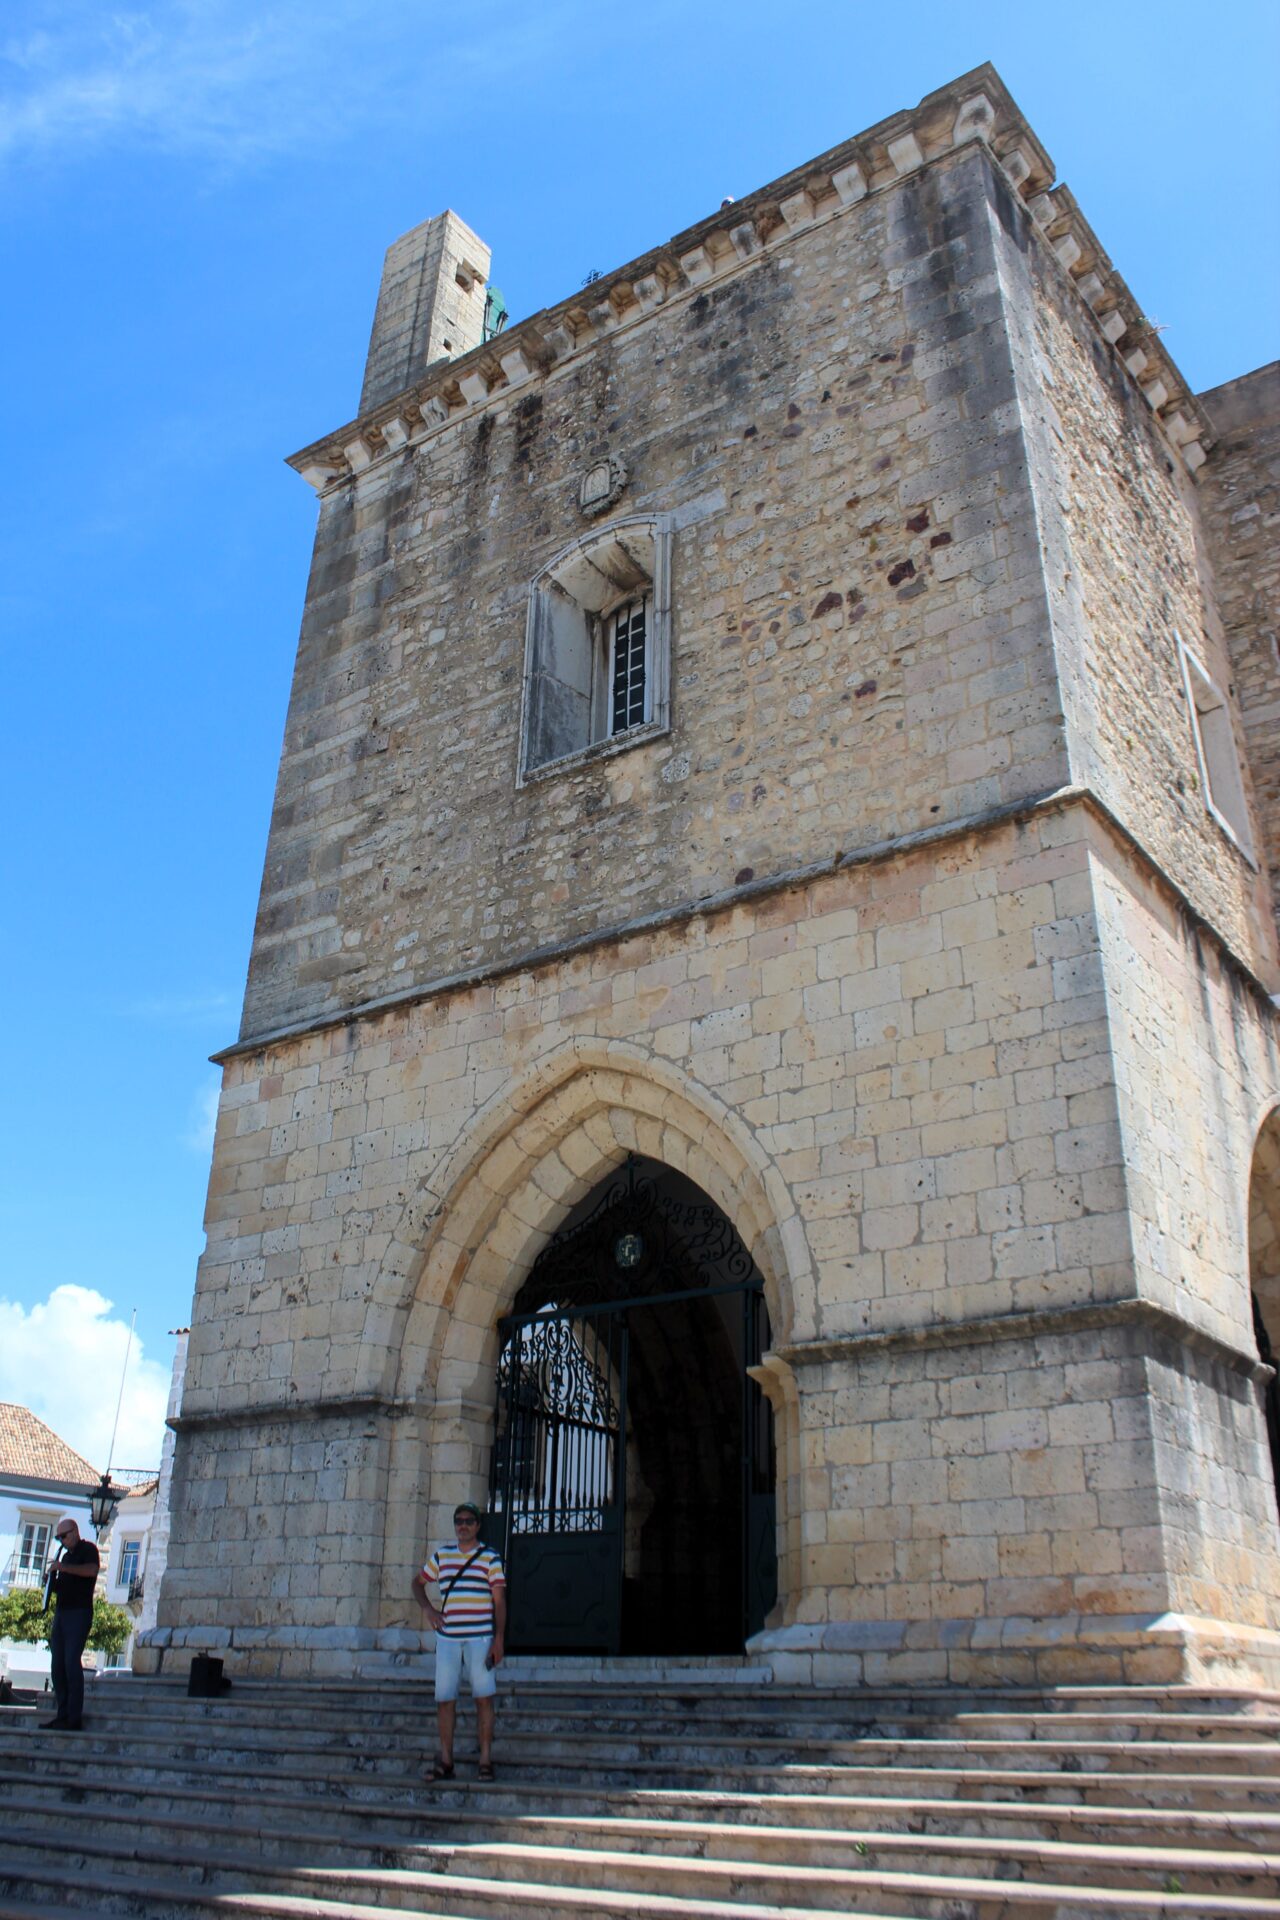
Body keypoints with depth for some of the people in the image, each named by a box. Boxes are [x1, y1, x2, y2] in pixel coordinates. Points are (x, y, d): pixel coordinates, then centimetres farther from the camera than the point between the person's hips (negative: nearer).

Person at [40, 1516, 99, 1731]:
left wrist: (64, 1568, -22)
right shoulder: (66, 1555, 23)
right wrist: (52, 1579, 5)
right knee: (57, 1665, 4)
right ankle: (63, 1714, 8)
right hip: (62, 1613, 8)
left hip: (79, 1613, -8)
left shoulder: (88, 1549, -1)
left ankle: (74, 1718, -12)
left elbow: (92, 1570, -21)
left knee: (71, 1662, -13)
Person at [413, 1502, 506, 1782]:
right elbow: (418, 1582, 22)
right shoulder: (441, 1554, 10)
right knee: (444, 1698, 3)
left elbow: (499, 1600, -1)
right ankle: (445, 1761, 13)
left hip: (480, 1638, -3)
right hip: (447, 1638, 3)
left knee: (483, 1697, -2)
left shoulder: (490, 1558, 1)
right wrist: (427, 1608, 4)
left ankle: (485, 1760, 6)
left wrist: (499, 1639, -9)